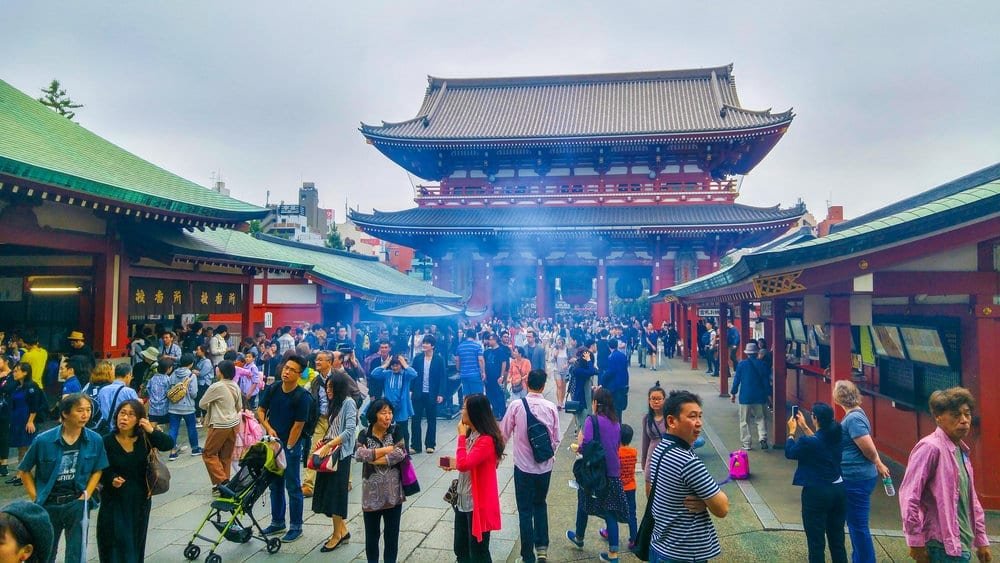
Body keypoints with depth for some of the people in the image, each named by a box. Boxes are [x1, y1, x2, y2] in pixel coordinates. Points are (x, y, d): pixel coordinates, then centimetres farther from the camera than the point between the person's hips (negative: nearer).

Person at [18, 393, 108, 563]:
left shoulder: (95, 440, -9)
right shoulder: (43, 440, -14)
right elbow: (24, 470, 1)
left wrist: (86, 495, -5)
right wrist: (36, 498, -3)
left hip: (77, 504, 0)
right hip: (49, 504, 0)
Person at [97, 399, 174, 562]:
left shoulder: (145, 438, -7)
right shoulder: (107, 441, -11)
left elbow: (169, 444, -19)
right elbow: (99, 470, -5)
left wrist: (152, 431, -30)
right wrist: (111, 479, -23)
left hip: (140, 498, 2)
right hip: (115, 499, -2)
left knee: (136, 541, 16)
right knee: (116, 542, -3)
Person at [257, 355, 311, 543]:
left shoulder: (302, 396, -17)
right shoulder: (272, 389, -3)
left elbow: (298, 425, -15)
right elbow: (260, 411, 6)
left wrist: (287, 448, -12)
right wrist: (269, 428, -9)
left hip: (291, 445, -5)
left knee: (293, 486, 2)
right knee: (275, 484, 16)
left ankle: (296, 527, 14)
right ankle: (277, 522, 31)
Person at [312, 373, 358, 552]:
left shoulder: (348, 402, -11)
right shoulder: (334, 404, 14)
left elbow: (350, 430, -19)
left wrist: (329, 445, -20)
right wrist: (324, 441, 2)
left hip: (341, 453, -8)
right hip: (330, 452, 8)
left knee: (336, 492, -2)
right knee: (328, 490, 8)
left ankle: (337, 535, 9)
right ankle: (342, 530, 19)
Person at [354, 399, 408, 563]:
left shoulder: (395, 430, -3)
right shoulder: (364, 434, -3)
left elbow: (400, 453, -18)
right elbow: (359, 455, -21)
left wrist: (373, 458, -16)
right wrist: (388, 449, -19)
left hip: (393, 491, 0)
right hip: (372, 492, 0)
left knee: (392, 533, 10)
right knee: (372, 534, 12)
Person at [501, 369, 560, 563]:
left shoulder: (516, 405, -13)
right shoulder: (551, 408, -8)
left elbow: (504, 434, -4)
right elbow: (556, 440, -1)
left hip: (523, 466, -2)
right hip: (545, 466, 2)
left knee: (525, 510, 10)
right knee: (540, 504, 24)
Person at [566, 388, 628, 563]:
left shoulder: (592, 420, -14)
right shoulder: (616, 423, 5)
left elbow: (586, 446, -25)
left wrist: (579, 446, -4)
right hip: (613, 473, 4)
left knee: (583, 504, 19)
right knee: (610, 511, 10)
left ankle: (579, 538, 40)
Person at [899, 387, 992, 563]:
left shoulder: (962, 450, 11)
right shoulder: (930, 448, -17)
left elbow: (971, 499, 19)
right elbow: (909, 495, -21)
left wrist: (981, 540, 18)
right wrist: (916, 542, -18)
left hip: (962, 544, 8)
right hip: (944, 547, -8)